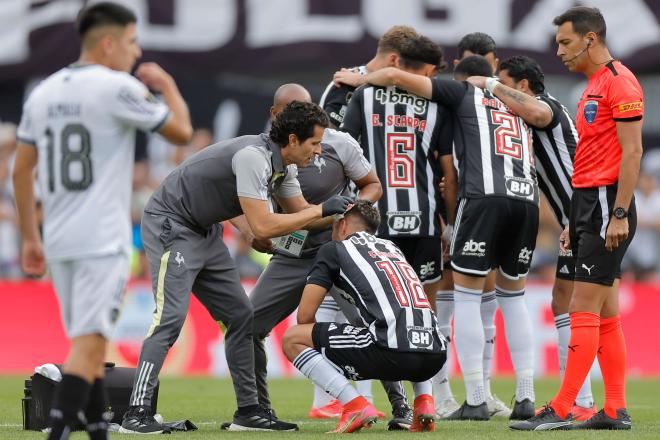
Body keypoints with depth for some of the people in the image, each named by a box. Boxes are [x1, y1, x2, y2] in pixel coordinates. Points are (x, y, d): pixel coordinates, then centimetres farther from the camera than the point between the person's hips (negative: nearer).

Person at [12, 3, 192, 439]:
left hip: (57, 240, 7)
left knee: (90, 341, 17)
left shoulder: (43, 92, 11)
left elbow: (21, 170, 13)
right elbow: (182, 130, -2)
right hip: (103, 240, -7)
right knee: (88, 344, -10)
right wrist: (167, 85, 16)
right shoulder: (117, 88, -10)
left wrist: (30, 238, 18)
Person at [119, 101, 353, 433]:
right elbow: (262, 228, -31)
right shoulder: (253, 157, -28)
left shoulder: (284, 166, 2)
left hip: (205, 232, 10)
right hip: (171, 227, -10)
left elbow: (300, 213, 16)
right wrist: (321, 210, -23)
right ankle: (137, 412, -22)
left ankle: (248, 411, 13)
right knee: (171, 316, -20)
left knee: (240, 316, 8)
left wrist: (344, 213, -1)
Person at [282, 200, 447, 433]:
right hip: (435, 356, 6)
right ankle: (424, 400, 17)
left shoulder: (333, 249, 14)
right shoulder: (392, 248, 30)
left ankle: (356, 406, -6)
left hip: (392, 352, -6)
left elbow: (304, 316, 10)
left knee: (292, 339, 8)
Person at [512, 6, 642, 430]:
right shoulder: (595, 85, 19)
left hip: (607, 204, -10)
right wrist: (576, 222, 20)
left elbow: (632, 152, -17)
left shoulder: (619, 82, -11)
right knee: (606, 315, 9)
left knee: (584, 310, -10)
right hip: (590, 204, 10)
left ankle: (562, 409, -11)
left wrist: (619, 214, -21)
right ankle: (616, 410, 11)